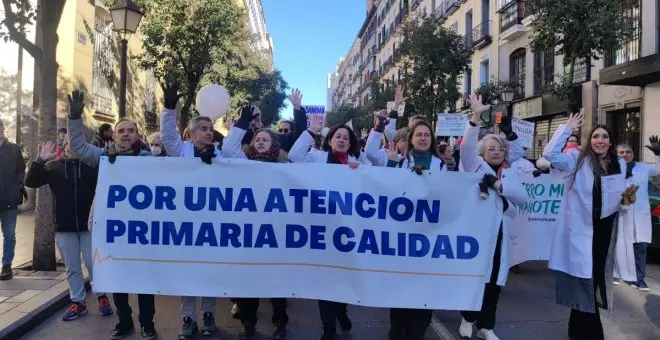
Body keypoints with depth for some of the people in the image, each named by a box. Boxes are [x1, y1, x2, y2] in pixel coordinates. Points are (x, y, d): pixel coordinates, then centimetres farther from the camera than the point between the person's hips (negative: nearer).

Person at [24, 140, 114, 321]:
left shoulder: (93, 164, -2)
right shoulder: (53, 166, 3)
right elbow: (30, 182, -6)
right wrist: (40, 160, -17)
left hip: (90, 224, -2)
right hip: (64, 227, 2)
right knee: (72, 268, 12)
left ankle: (102, 297, 23)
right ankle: (78, 302, 24)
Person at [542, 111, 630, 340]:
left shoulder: (620, 165, 10)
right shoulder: (578, 159, -4)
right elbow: (550, 154, -18)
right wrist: (567, 128, -14)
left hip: (606, 230, 5)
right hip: (582, 229, -5)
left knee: (598, 273, 15)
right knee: (585, 278, 1)